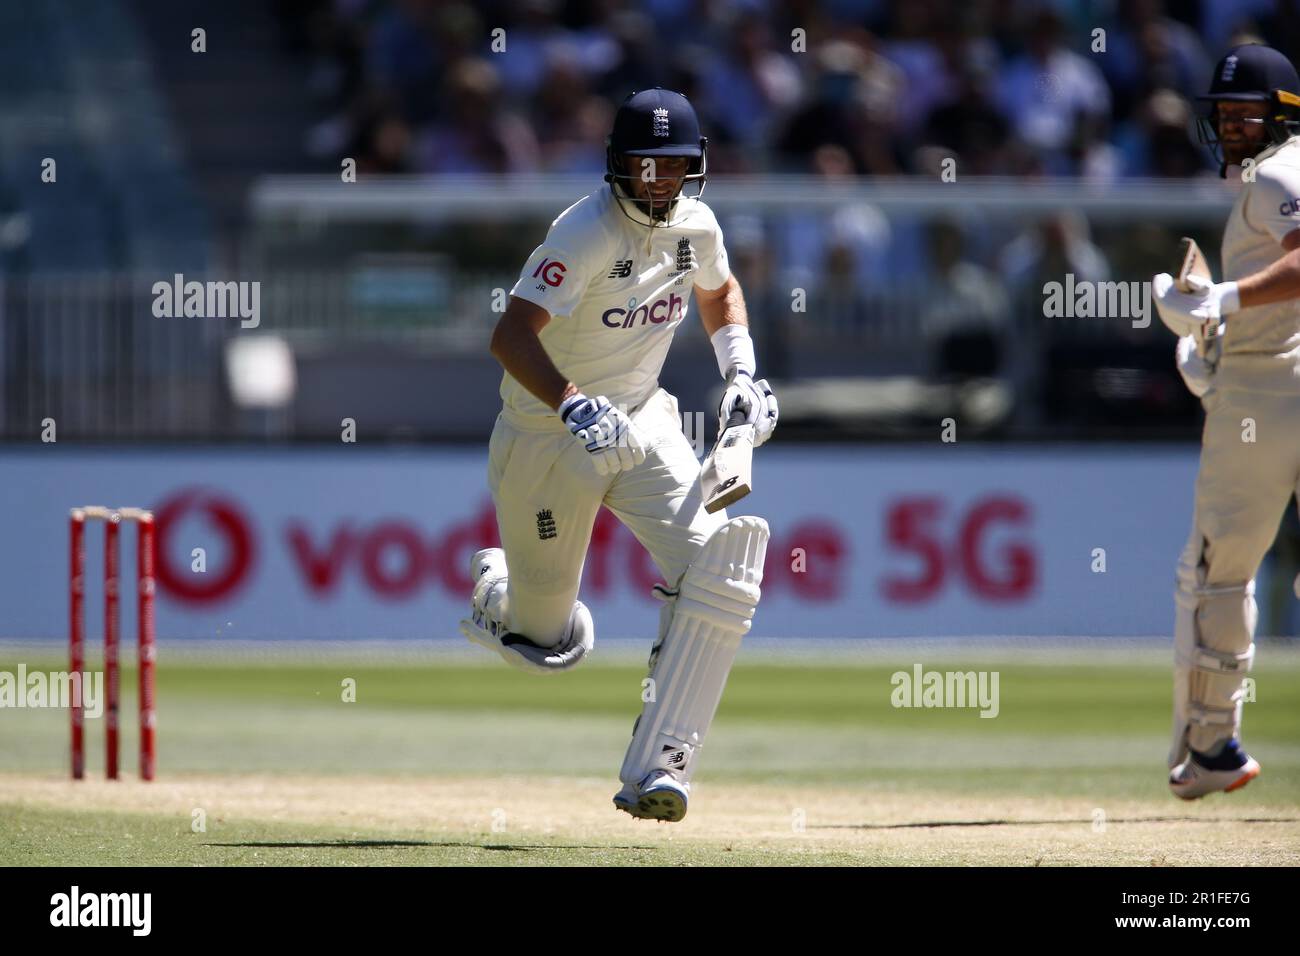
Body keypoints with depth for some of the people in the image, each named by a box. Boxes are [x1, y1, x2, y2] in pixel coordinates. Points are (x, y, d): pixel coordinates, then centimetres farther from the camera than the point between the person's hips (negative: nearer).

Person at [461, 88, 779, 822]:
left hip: (642, 424, 5)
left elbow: (720, 291, 21)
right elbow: (511, 335, -34)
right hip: (547, 438, -5)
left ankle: (657, 769, -21)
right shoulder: (588, 233, -24)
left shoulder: (695, 224, -3)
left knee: (721, 563, -21)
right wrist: (573, 405, -49)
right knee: (548, 643, 5)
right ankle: (498, 587, 46)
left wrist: (741, 370, 5)